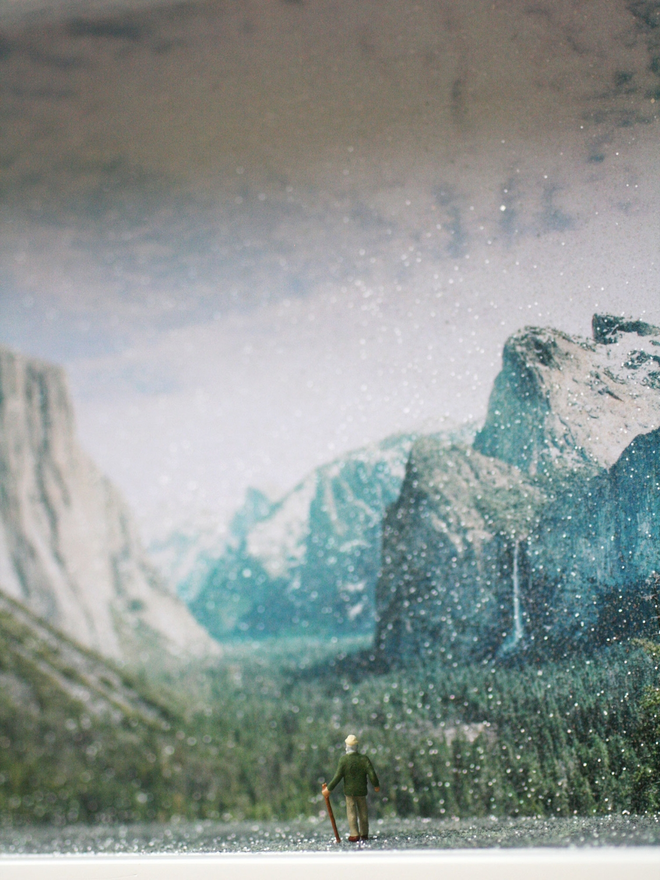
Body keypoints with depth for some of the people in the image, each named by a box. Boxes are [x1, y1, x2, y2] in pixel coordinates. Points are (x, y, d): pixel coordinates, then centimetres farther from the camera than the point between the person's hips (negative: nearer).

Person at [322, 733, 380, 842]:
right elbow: (372, 774, -9)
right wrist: (376, 785, 10)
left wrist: (328, 789, -6)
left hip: (349, 791, -2)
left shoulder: (343, 759, -15)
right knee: (363, 812, 14)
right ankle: (364, 833, 20)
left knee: (351, 812, 6)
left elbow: (338, 777, -15)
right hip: (362, 790, 2)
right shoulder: (364, 759, -9)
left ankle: (354, 834, 5)